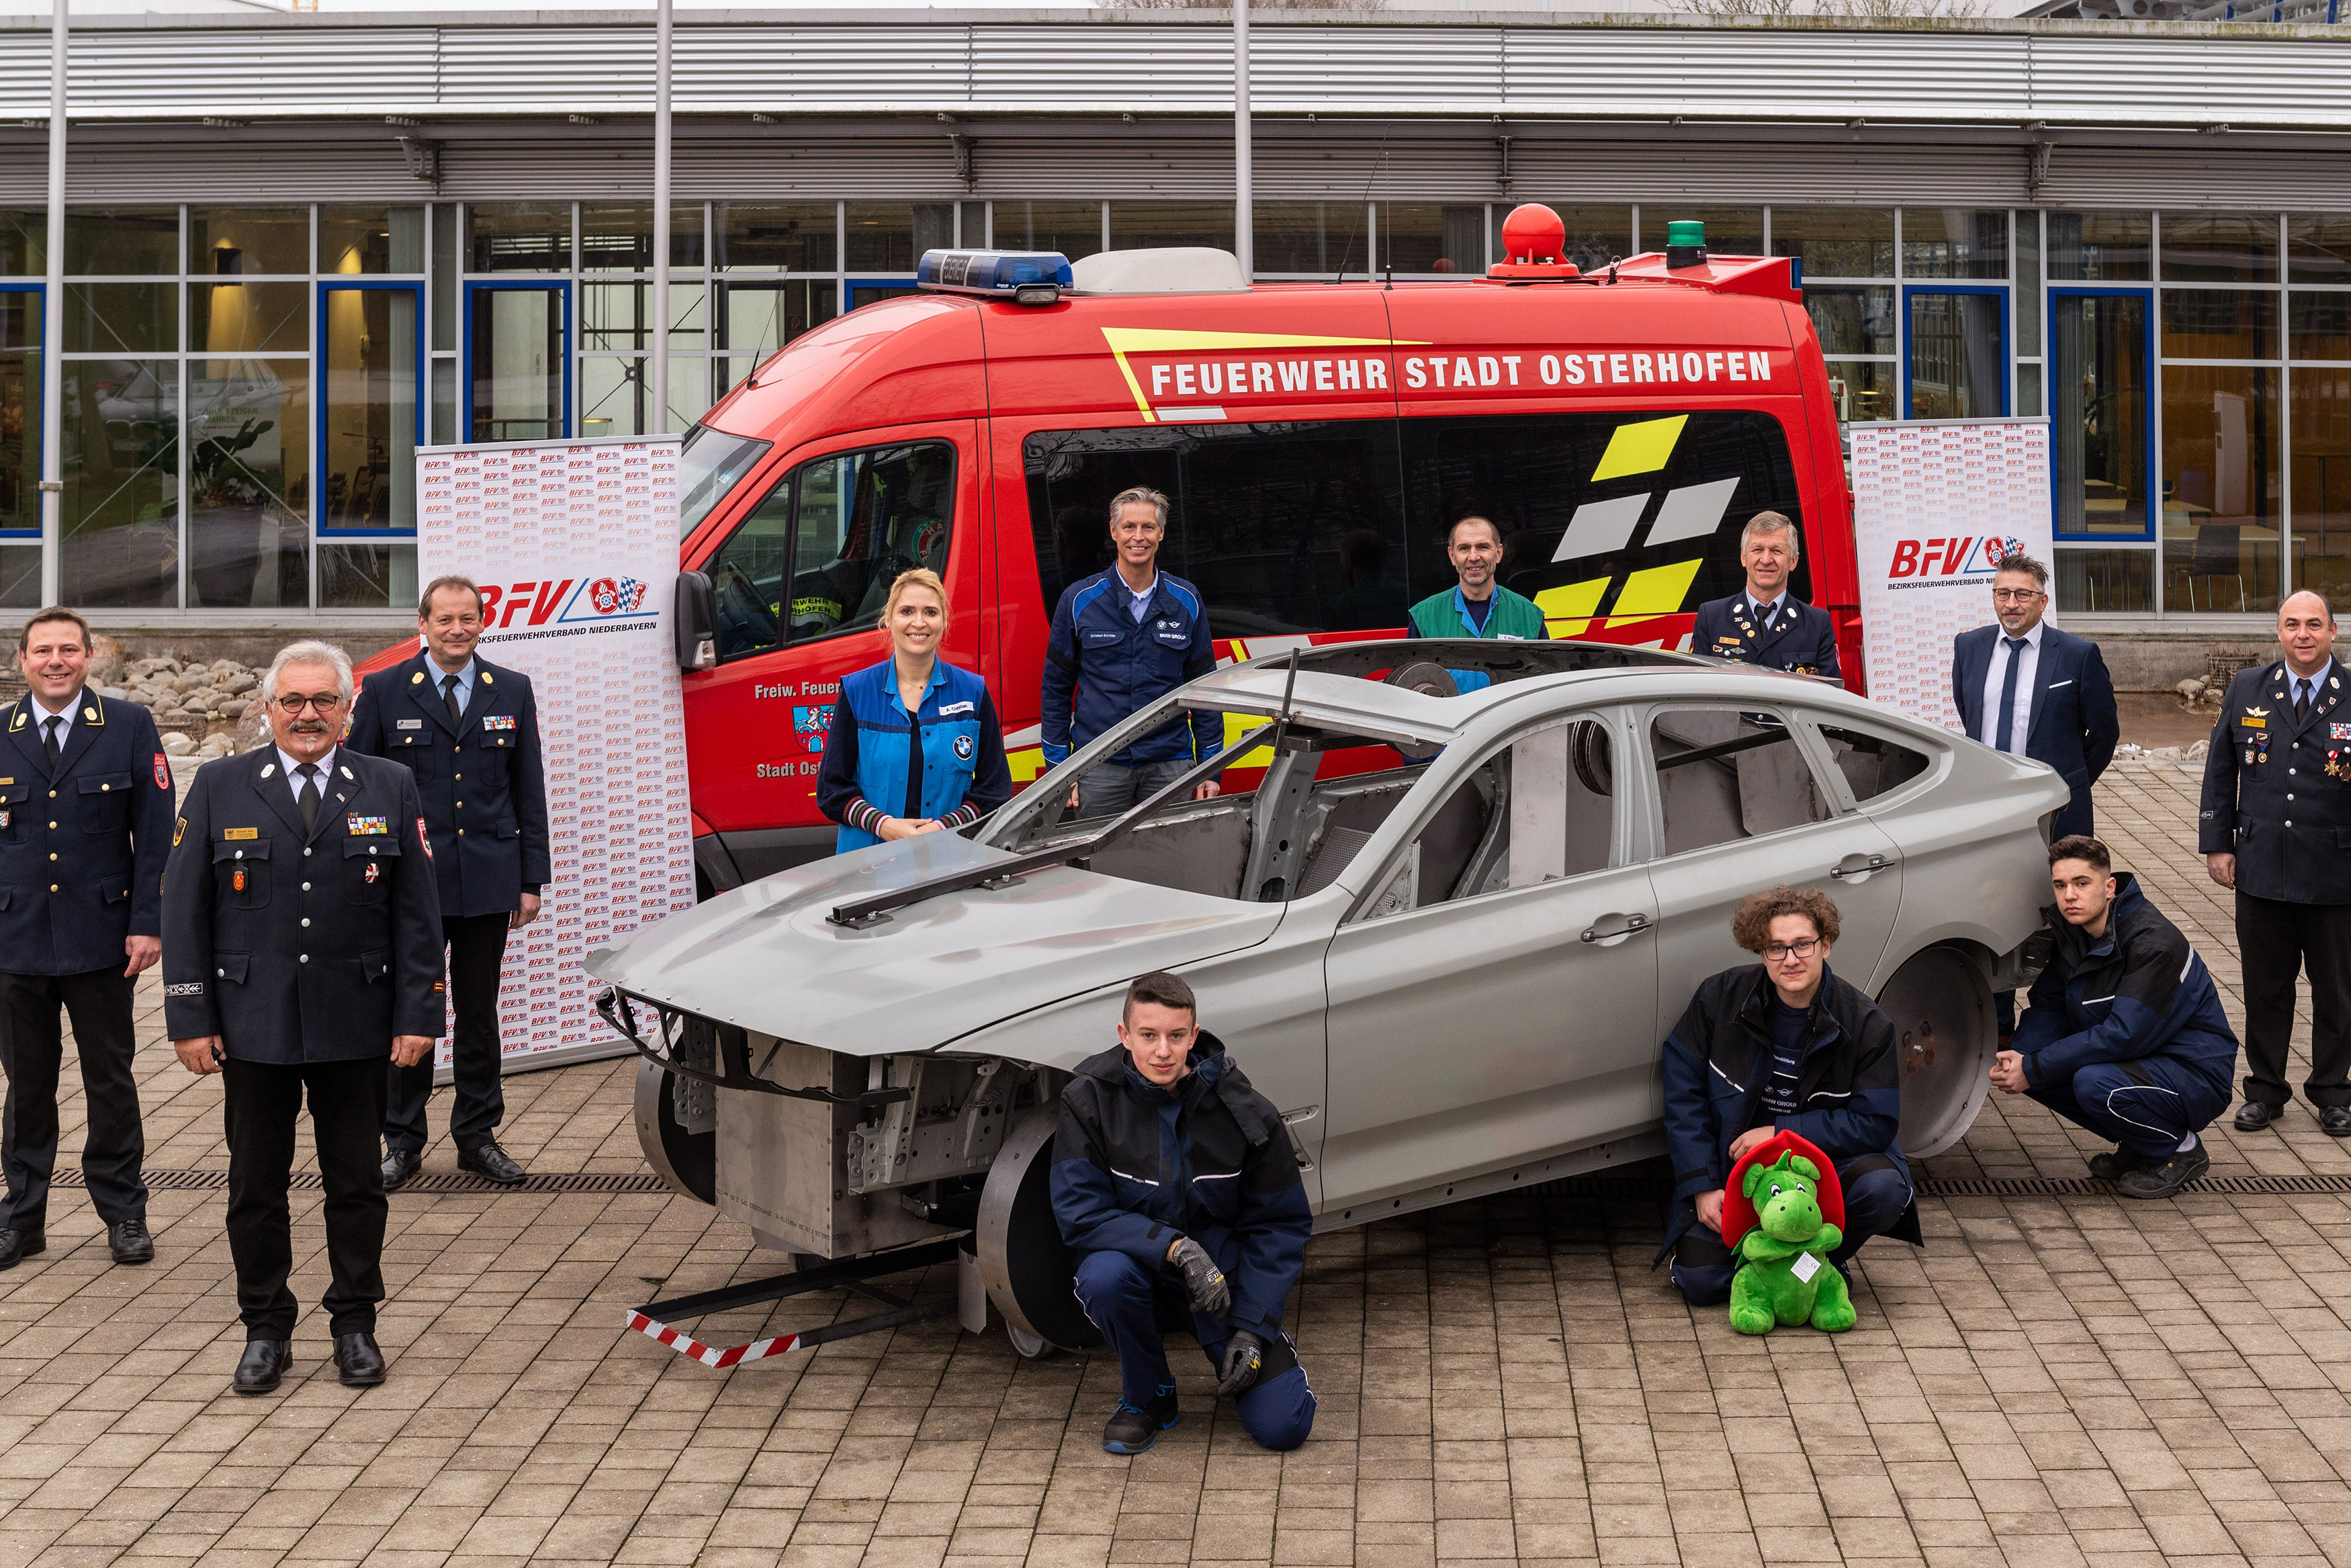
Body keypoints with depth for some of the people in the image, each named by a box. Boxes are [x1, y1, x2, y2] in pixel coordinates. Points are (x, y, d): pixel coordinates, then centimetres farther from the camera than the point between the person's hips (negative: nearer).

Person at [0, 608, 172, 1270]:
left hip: (100, 939, -2)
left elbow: (153, 832, -1)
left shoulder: (130, 727, 0)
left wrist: (146, 922, -7)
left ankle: (125, 1213, 18)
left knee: (110, 1080, 7)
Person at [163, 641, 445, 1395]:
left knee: (356, 1184, 8)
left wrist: (417, 1015, -3)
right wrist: (191, 1018, -4)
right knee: (256, 1186, 7)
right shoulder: (219, 788, 2)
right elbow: (184, 908, 2)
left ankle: (356, 1326, 20)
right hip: (252, 1028, 0)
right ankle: (265, 1330, 20)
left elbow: (419, 910, 3)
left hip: (357, 1028, 0)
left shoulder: (391, 788, 3)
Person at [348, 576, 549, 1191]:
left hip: (488, 882, 2)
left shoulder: (512, 691, 7)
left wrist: (532, 880, 4)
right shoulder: (384, 691, 0)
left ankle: (478, 1135, 20)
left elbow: (529, 790, 8)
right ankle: (402, 1141, 13)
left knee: (479, 1013, 10)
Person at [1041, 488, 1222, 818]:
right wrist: (1059, 770, 0)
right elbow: (1056, 688, 5)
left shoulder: (1186, 601, 6)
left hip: (1170, 765, 1)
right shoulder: (1079, 600, 1)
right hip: (1100, 768, -1)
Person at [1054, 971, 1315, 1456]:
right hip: (1144, 1275, 0)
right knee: (1104, 1275, -36)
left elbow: (1279, 1225, -3)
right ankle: (1147, 1397, -7)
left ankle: (1260, 1348, 20)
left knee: (1283, 1427, -15)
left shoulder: (1245, 1111, -11)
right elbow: (1079, 1214, -18)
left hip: (1228, 1275, 0)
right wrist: (1176, 1247, -31)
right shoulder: (1089, 1100, -13)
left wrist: (1252, 1328, -12)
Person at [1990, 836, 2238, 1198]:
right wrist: (2018, 1057, -20)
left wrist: (2034, 1069, -28)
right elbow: (2048, 1006, 2)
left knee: (2095, 1084, -34)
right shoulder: (2072, 933, 0)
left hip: (2197, 1074, -8)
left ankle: (2181, 1150, -5)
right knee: (2031, 1066, -8)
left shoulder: (2155, 943, -25)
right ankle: (2138, 1146, 9)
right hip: (2139, 1061, 8)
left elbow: (2123, 1035, -30)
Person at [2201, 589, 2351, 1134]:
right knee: (2265, 987, 10)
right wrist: (2217, 842, 5)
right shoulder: (2247, 689, 5)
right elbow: (2220, 769, 9)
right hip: (2261, 868, 2)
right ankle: (2264, 1090, 22)